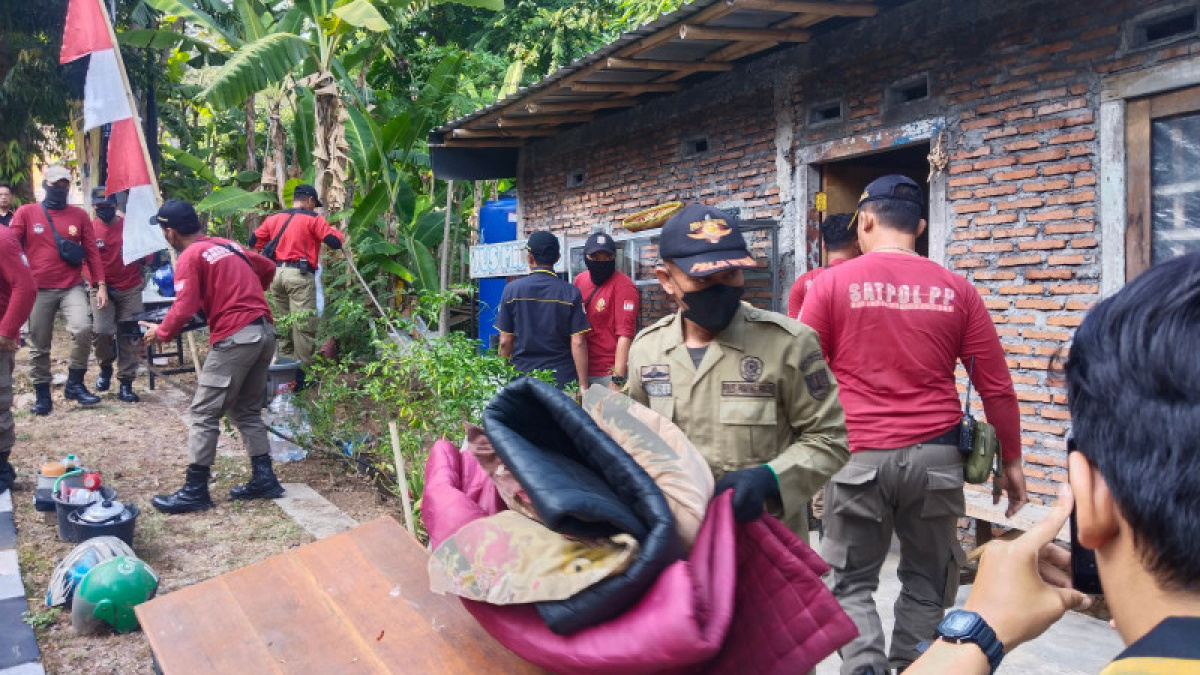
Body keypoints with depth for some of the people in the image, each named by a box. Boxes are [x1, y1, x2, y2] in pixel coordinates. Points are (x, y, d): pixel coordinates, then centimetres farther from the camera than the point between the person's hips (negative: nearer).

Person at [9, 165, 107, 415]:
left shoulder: (79, 215, 6)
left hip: (72, 287, 0)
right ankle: (42, 395, 19)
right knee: (39, 345, 6)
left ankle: (75, 385, -4)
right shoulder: (26, 213, 2)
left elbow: (92, 252, 6)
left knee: (83, 329, -21)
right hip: (39, 290, 0)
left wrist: (101, 285, -2)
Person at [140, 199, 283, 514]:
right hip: (265, 331, 8)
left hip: (236, 337, -8)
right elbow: (268, 268, 29)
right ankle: (264, 479, 18)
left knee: (203, 413, 1)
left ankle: (195, 491, 4)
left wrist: (160, 332, 4)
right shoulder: (228, 244, 18)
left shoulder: (190, 256, -5)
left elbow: (184, 308, -13)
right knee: (246, 411, 18)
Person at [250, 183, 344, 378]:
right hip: (300, 275, -6)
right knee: (304, 325, -4)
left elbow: (254, 240, 17)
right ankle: (302, 373, -5)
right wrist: (334, 230, 12)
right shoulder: (312, 219, -3)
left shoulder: (274, 218, 14)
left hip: (276, 274, 6)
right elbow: (336, 242, -9)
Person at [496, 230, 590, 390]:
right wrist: (583, 385, -3)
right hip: (562, 379, -1)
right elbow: (578, 343, -8)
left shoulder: (511, 289, -1)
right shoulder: (571, 293, -4)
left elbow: (505, 342, 1)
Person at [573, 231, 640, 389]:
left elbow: (625, 334, -16)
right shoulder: (579, 280, 7)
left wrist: (617, 379, -21)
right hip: (582, 369, 5)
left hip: (610, 372, -5)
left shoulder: (623, 285, -11)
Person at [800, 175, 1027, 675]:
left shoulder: (832, 283, -2)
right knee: (927, 583, 18)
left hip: (856, 455, -1)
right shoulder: (956, 290, 3)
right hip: (934, 455, 2)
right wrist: (1011, 460, 16)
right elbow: (996, 387, 6)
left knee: (852, 583, 13)